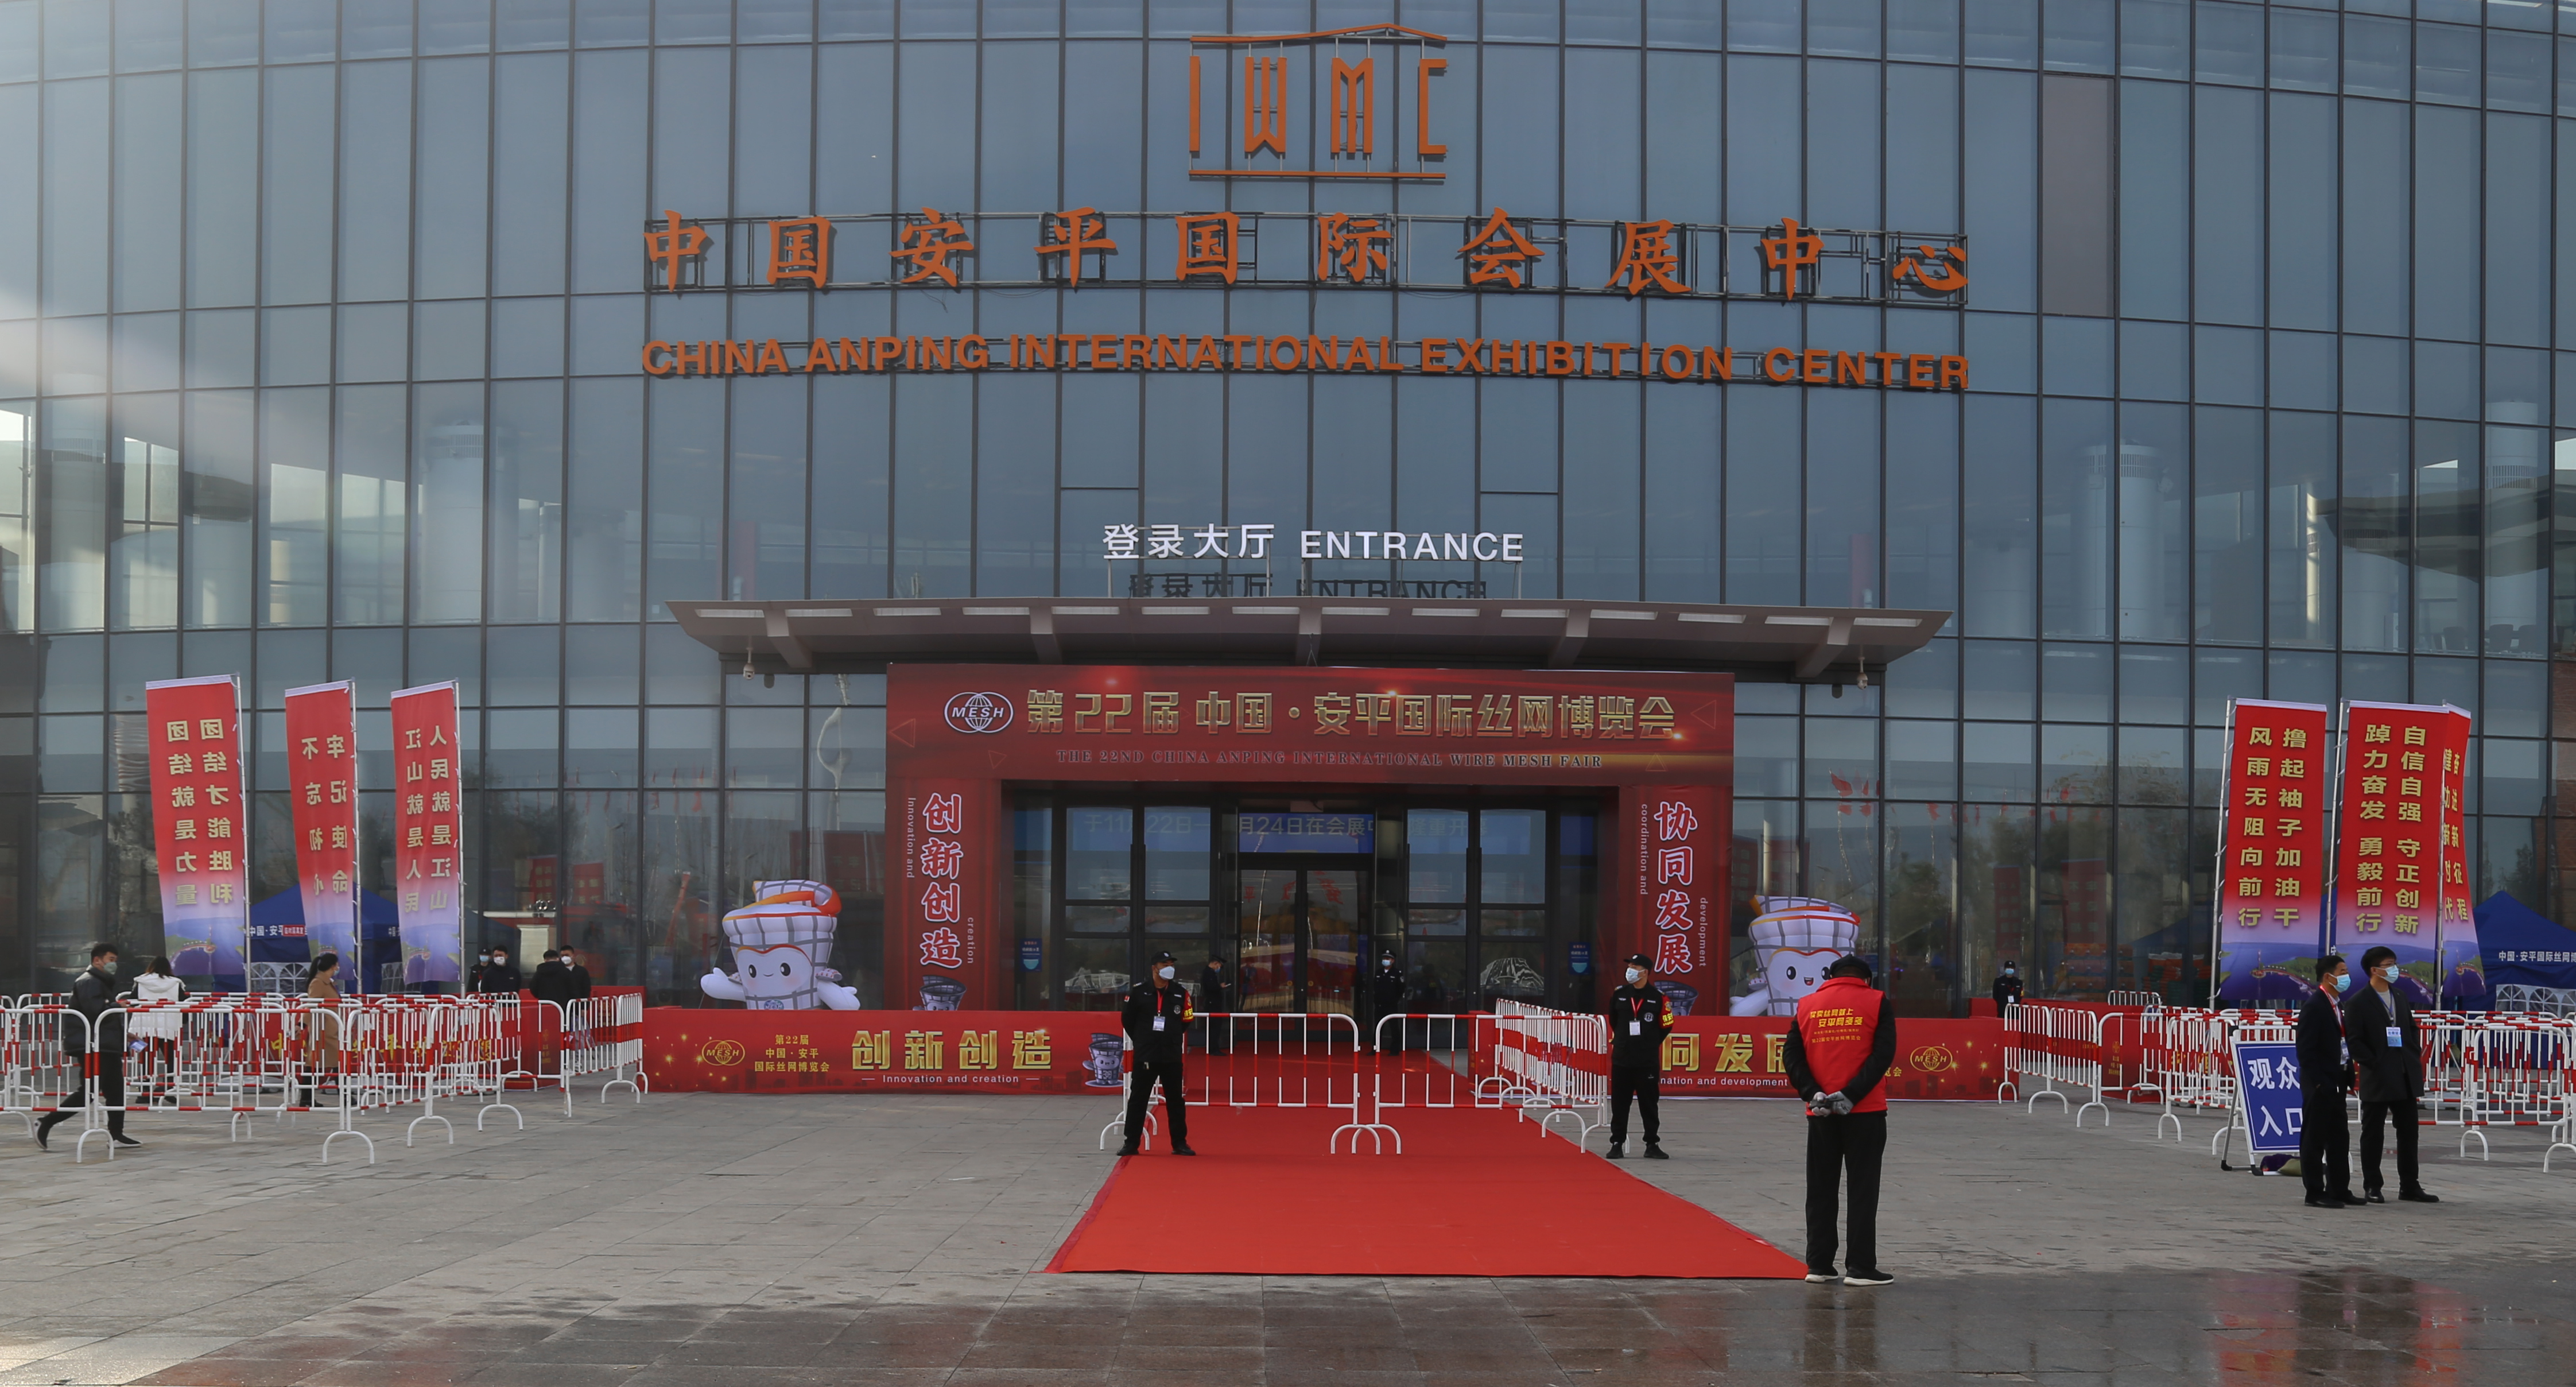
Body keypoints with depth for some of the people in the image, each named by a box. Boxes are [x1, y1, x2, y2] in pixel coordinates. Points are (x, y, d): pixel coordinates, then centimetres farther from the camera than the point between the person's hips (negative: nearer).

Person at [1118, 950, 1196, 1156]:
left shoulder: (1181, 994, 2)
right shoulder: (1138, 992, -5)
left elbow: (1186, 1021, 13)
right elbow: (1127, 1018, 5)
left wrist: (1172, 1038, 9)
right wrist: (1140, 1040, 9)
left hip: (1172, 1056, 2)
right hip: (1145, 1055, -2)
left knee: (1176, 1100, 6)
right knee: (1138, 1099, 2)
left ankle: (1180, 1143, 14)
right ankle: (1131, 1143, 8)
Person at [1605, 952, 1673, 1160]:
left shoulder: (1658, 997, -4)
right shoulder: (1619, 994, 3)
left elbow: (1666, 1026, 5)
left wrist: (1649, 1044, 9)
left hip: (1648, 1062, -2)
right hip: (1621, 1059, 2)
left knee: (1649, 1104, 5)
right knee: (1619, 1104, 5)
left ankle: (1652, 1145, 13)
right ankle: (1617, 1144, 12)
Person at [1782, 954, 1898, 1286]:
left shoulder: (1807, 1005, 8)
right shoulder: (1876, 1002, 1)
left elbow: (1791, 1055, -2)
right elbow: (1883, 1053, -11)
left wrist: (1813, 1093, -9)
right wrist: (1852, 1095, -15)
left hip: (1820, 1113, 3)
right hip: (1865, 1111, -3)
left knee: (1821, 1190, 11)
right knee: (1863, 1189, 3)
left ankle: (1819, 1265, 13)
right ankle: (1861, 1268, 2)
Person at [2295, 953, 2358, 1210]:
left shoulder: (2336, 1008, 14)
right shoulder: (2314, 1008, -14)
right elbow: (2306, 1051, -17)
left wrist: (2348, 1078, 10)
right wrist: (2319, 1083, -20)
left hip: (2335, 1085, 9)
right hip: (2319, 1086, -9)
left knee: (2339, 1138, 12)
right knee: (2315, 1140, -2)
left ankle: (2339, 1190, 19)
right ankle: (2315, 1193, 1)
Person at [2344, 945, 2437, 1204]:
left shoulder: (2399, 997, 13)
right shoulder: (2358, 1003, -7)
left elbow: (2412, 1030, 20)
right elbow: (2354, 1041, -11)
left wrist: (2415, 1058, 8)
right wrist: (2374, 1064, -15)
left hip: (2406, 1078, 6)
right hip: (2377, 1080, -6)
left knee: (2408, 1133, 9)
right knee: (2372, 1134, 2)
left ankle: (2409, 1186, 16)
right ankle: (2372, 1187, 8)